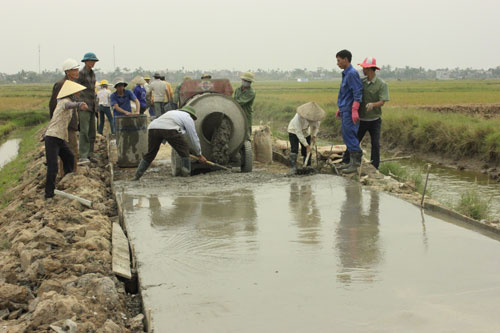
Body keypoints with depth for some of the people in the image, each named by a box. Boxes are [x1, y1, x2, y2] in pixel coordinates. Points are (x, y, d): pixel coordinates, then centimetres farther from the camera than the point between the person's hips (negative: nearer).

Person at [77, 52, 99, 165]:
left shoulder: (92, 73, 16)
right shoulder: (81, 73, -8)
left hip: (92, 106, 8)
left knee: (92, 132, 9)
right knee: (84, 131, -13)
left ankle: (89, 155, 15)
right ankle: (82, 156, -14)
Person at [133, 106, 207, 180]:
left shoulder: (172, 112, 42)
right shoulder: (188, 118, 25)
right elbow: (194, 138, 25)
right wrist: (199, 155, 33)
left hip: (152, 127, 6)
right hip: (169, 129, -6)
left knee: (150, 154, 18)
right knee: (184, 147, 16)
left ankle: (137, 175, 15)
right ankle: (186, 171, 12)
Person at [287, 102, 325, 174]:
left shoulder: (315, 115, -24)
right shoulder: (298, 117, -39)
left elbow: (316, 126, -3)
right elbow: (299, 133, -36)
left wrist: (313, 136, -20)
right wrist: (307, 146, -35)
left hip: (306, 132, 5)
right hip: (294, 131, -5)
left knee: (307, 151, -1)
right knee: (294, 149, -19)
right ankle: (293, 168, -21)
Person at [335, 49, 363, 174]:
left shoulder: (352, 73, -14)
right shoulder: (346, 74, 16)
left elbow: (358, 92, -20)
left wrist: (354, 111, -25)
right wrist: (340, 108, 25)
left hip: (350, 112, -10)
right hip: (344, 111, 10)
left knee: (351, 136, -8)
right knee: (346, 136, 12)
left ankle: (356, 163, -5)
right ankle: (352, 162, 17)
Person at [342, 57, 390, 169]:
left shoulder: (382, 84, -11)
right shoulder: (361, 81, 1)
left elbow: (382, 102, -19)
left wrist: (373, 105, -39)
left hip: (374, 120, -3)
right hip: (361, 119, 3)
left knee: (375, 144, 2)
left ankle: (374, 168, 12)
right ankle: (344, 163, 13)